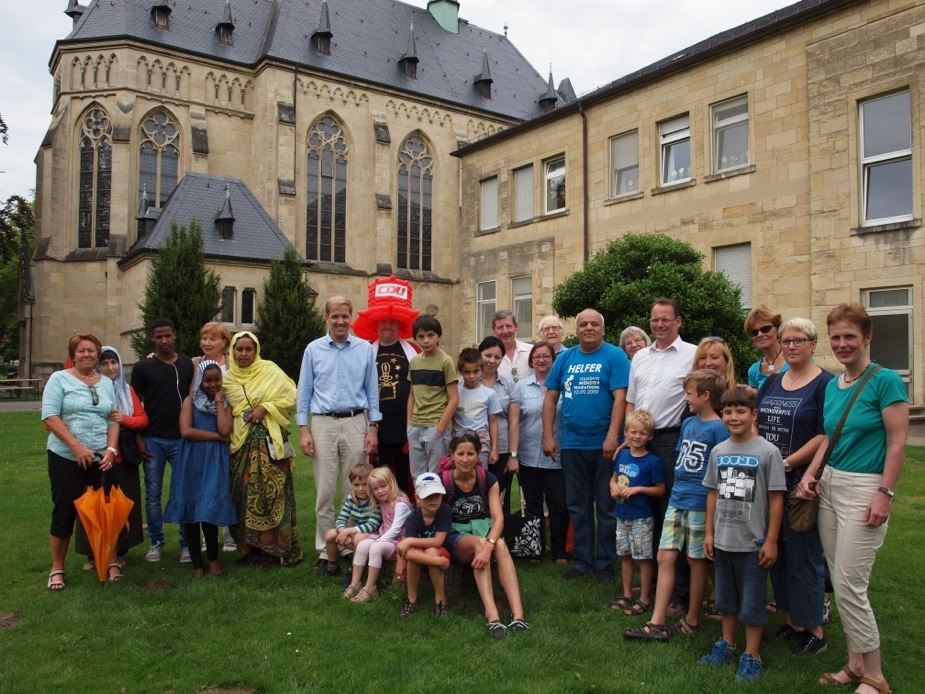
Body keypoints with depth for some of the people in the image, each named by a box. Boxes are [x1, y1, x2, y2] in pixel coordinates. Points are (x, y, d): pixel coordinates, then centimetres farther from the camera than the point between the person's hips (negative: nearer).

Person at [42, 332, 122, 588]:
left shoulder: (106, 383, 10)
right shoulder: (59, 379, -3)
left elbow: (113, 420, 8)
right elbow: (50, 417, -12)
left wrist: (111, 449, -7)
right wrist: (77, 447, -20)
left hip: (101, 458, 3)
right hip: (66, 457, -3)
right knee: (64, 512, 4)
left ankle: (111, 562, 17)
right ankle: (57, 569, 19)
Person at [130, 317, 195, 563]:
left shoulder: (187, 364, 6)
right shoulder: (143, 367, 0)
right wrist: (138, 439, -5)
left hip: (182, 439, 1)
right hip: (153, 440, -1)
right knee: (153, 494, 7)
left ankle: (187, 543, 15)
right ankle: (156, 542, 21)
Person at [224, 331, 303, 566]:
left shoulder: (270, 371, 2)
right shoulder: (227, 378, 12)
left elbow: (290, 398, 0)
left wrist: (265, 407, -11)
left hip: (269, 441, -3)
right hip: (240, 442, 4)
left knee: (273, 492, -5)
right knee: (244, 495, 3)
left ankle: (280, 548, 4)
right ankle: (252, 548, 15)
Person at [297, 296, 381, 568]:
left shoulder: (365, 349, 4)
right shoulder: (313, 349, 4)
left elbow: (372, 390, 6)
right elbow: (304, 391, 5)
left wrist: (373, 428, 1)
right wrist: (303, 430, -1)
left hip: (355, 423, 0)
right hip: (323, 424, 0)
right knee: (324, 491, 5)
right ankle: (325, 550, 15)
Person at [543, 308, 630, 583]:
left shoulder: (615, 356, -4)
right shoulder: (565, 358, 7)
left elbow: (620, 398, -12)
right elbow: (550, 398, 8)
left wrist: (612, 436, -21)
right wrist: (548, 436, 1)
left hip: (603, 445, -4)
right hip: (572, 445, 4)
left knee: (606, 506, 7)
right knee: (577, 506, 13)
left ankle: (605, 563, 20)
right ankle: (582, 561, 25)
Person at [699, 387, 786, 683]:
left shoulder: (767, 452, -11)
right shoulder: (718, 451, 3)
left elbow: (776, 499, -9)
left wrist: (771, 540, -9)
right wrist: (709, 533, 8)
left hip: (753, 542, -5)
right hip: (723, 540, 5)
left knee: (752, 602, 7)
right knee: (725, 597, 18)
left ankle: (751, 656, 21)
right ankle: (727, 645, 35)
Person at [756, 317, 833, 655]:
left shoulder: (825, 383, -7)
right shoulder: (771, 382, 12)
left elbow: (825, 436, -15)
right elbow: (754, 424, 13)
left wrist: (786, 464, -19)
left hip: (802, 482, -6)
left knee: (803, 554, 0)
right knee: (776, 551, 12)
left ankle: (814, 630, 15)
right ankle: (792, 620, 27)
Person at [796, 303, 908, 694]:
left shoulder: (886, 381, -10)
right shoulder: (832, 386, 10)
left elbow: (897, 442, -13)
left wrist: (885, 494, -16)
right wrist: (810, 474, 6)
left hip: (864, 489, -7)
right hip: (829, 486, 7)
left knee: (850, 586, -4)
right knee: (839, 583, 12)